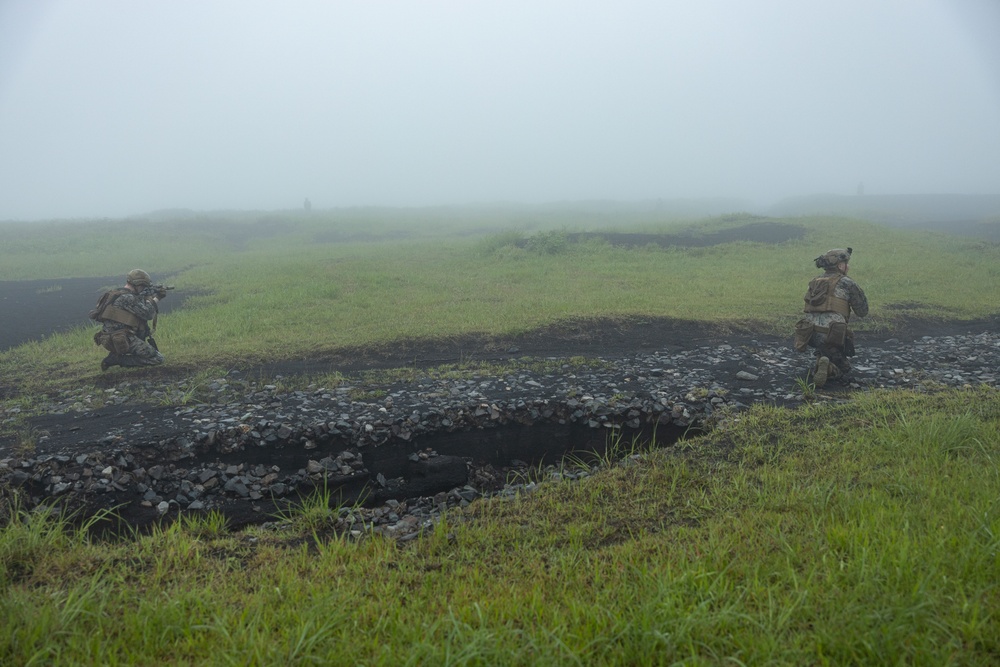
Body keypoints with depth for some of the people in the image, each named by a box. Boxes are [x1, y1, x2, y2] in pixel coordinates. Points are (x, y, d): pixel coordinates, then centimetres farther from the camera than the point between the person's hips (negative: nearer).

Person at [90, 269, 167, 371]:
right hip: (123, 340, -10)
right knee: (158, 359, -10)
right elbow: (147, 314, -12)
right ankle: (118, 359, -11)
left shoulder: (117, 294, 17)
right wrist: (155, 299, 3)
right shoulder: (127, 298, -13)